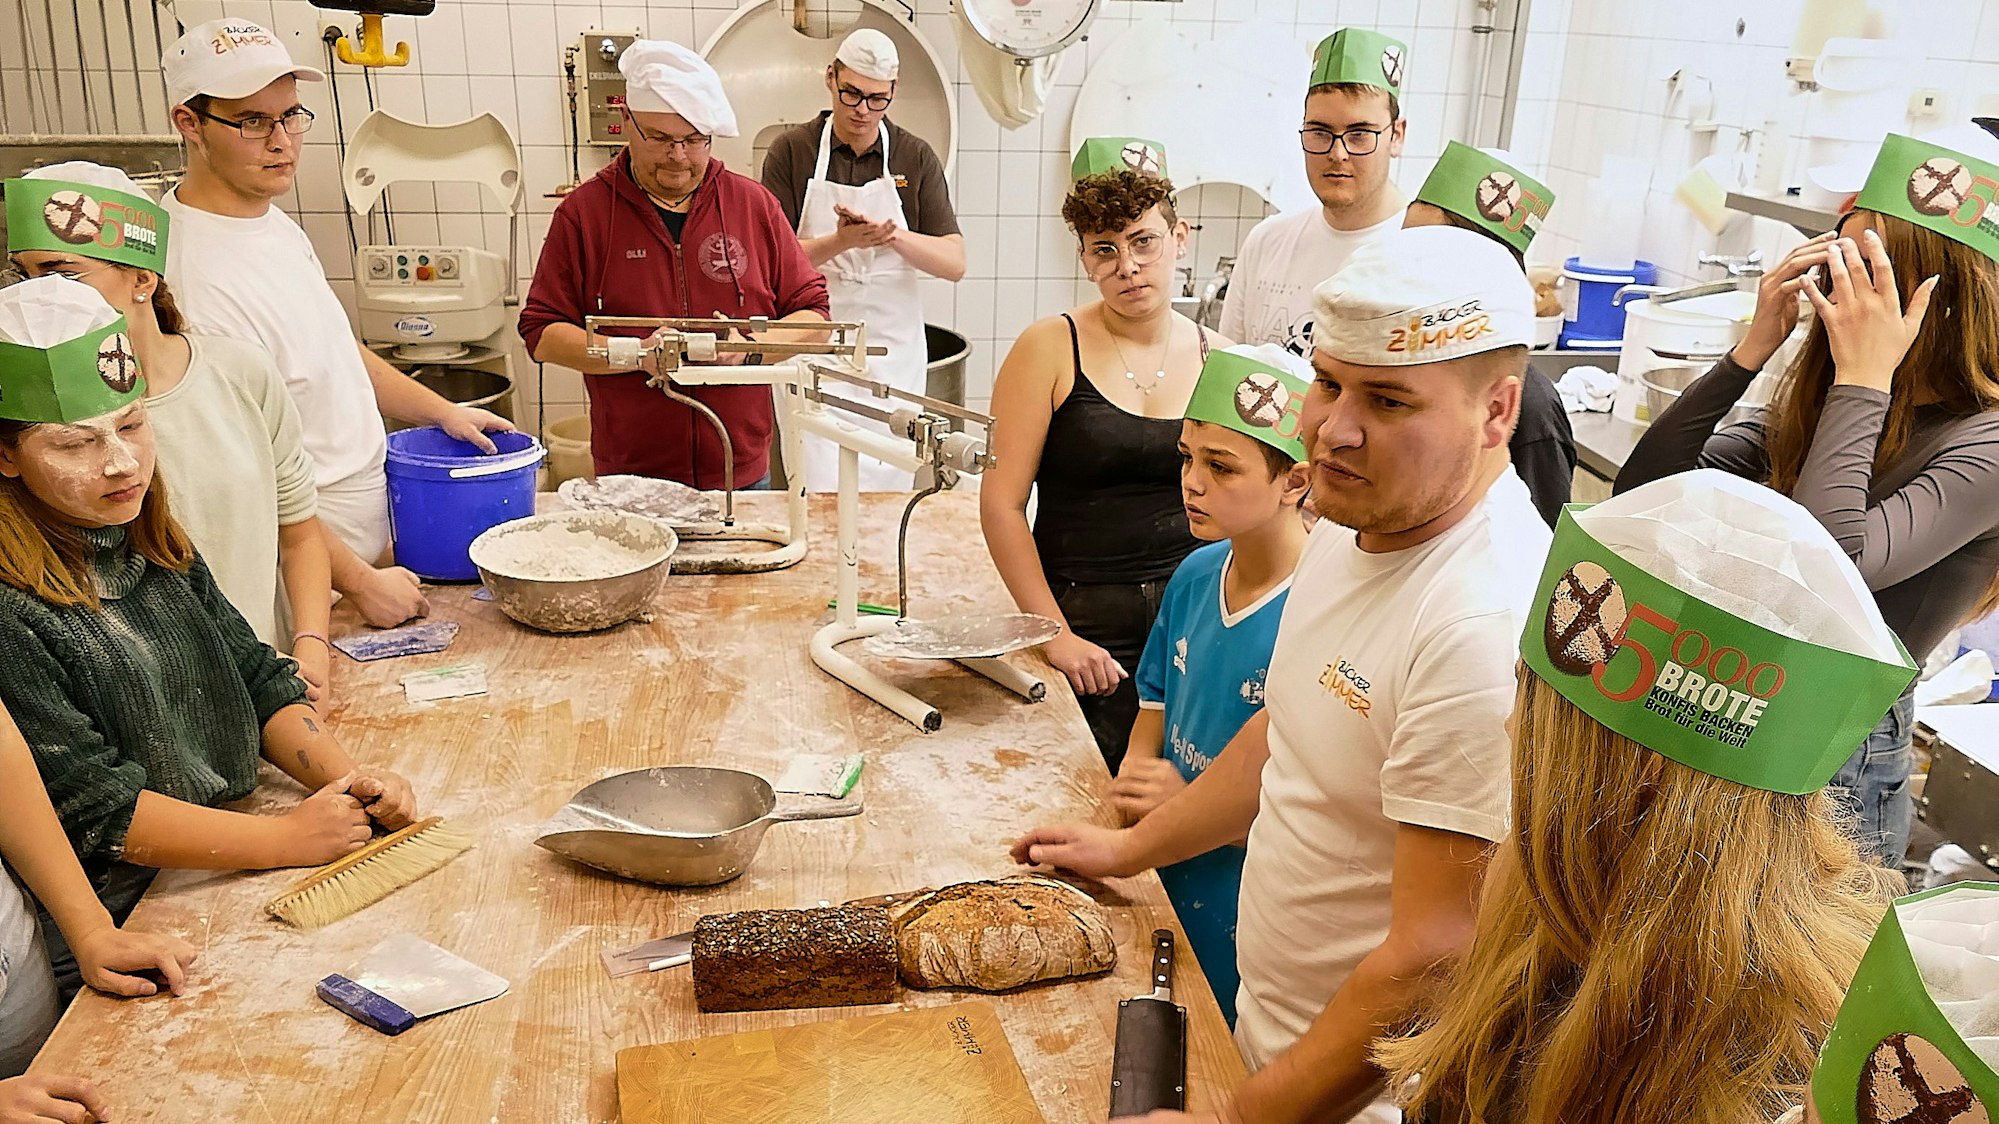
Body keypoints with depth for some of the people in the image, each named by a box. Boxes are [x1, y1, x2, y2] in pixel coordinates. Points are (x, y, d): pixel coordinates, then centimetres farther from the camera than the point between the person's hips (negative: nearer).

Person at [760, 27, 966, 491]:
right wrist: (840, 242, -22)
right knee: (819, 489, -7)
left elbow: (954, 262, 0)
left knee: (887, 484, 5)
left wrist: (896, 237, -19)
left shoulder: (916, 157, 4)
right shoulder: (790, 151, 1)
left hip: (892, 349, 2)